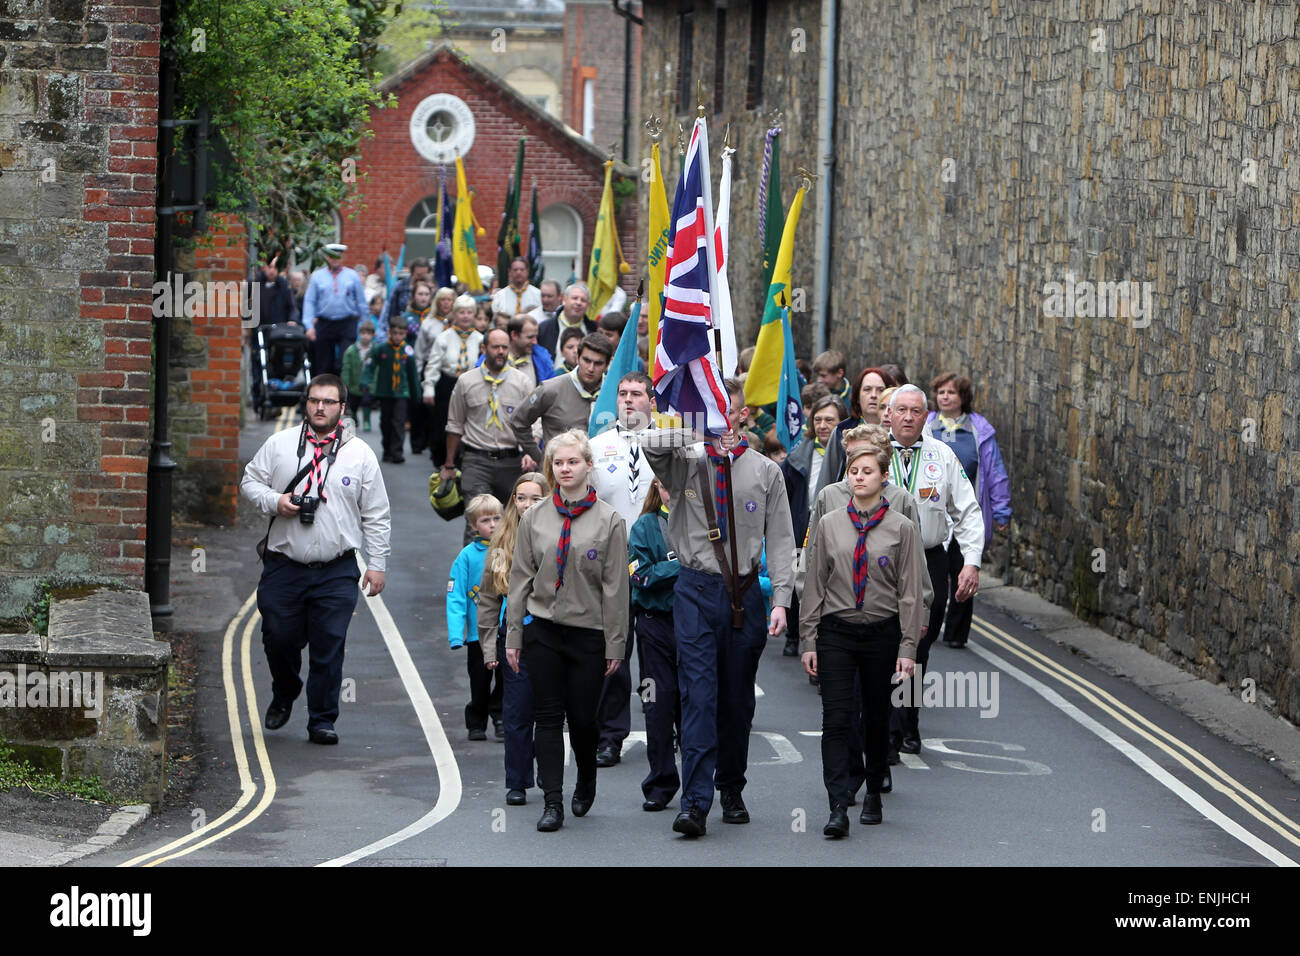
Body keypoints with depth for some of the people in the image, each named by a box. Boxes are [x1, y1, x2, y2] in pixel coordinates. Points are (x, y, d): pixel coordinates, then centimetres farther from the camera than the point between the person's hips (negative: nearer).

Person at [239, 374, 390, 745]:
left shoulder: (360, 454, 5)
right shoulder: (279, 444, 5)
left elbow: (376, 516, 8)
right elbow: (249, 481, 12)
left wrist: (377, 564, 3)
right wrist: (273, 501, -9)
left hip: (336, 572, -1)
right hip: (282, 567, 1)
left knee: (329, 648, -3)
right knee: (278, 639, 6)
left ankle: (323, 720, 7)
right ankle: (284, 696, 35)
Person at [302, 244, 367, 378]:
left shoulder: (352, 276, 7)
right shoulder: (317, 276, 7)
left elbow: (361, 302, 10)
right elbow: (309, 301, 5)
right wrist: (309, 325, -5)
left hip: (347, 325, -1)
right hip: (325, 325, 1)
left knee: (346, 363, -13)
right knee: (324, 365, 6)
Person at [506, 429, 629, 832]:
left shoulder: (609, 521, -1)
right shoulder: (535, 519, 6)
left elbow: (615, 587, -2)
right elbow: (520, 579, 8)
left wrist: (615, 644, -4)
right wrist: (513, 635, 5)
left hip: (588, 632, -2)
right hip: (542, 629, 2)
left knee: (582, 717, 4)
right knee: (547, 716, -2)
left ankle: (586, 784, 31)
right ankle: (553, 803, -2)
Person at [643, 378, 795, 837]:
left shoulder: (765, 471, 6)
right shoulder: (685, 464, 4)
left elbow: (780, 540, 5)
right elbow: (653, 443, -18)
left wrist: (781, 600, -4)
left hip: (745, 593, 2)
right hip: (696, 591, -2)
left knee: (738, 699, 9)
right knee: (699, 695, -10)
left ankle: (731, 790, 24)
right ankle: (695, 803, -15)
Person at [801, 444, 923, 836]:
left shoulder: (901, 528, -1)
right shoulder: (830, 525, 4)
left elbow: (910, 592, -1)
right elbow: (815, 584, 7)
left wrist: (907, 647, -5)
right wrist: (808, 641, 3)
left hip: (882, 632, 0)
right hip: (836, 631, 0)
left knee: (877, 717, 10)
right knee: (836, 718, -10)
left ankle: (873, 795, 28)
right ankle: (838, 808, -15)